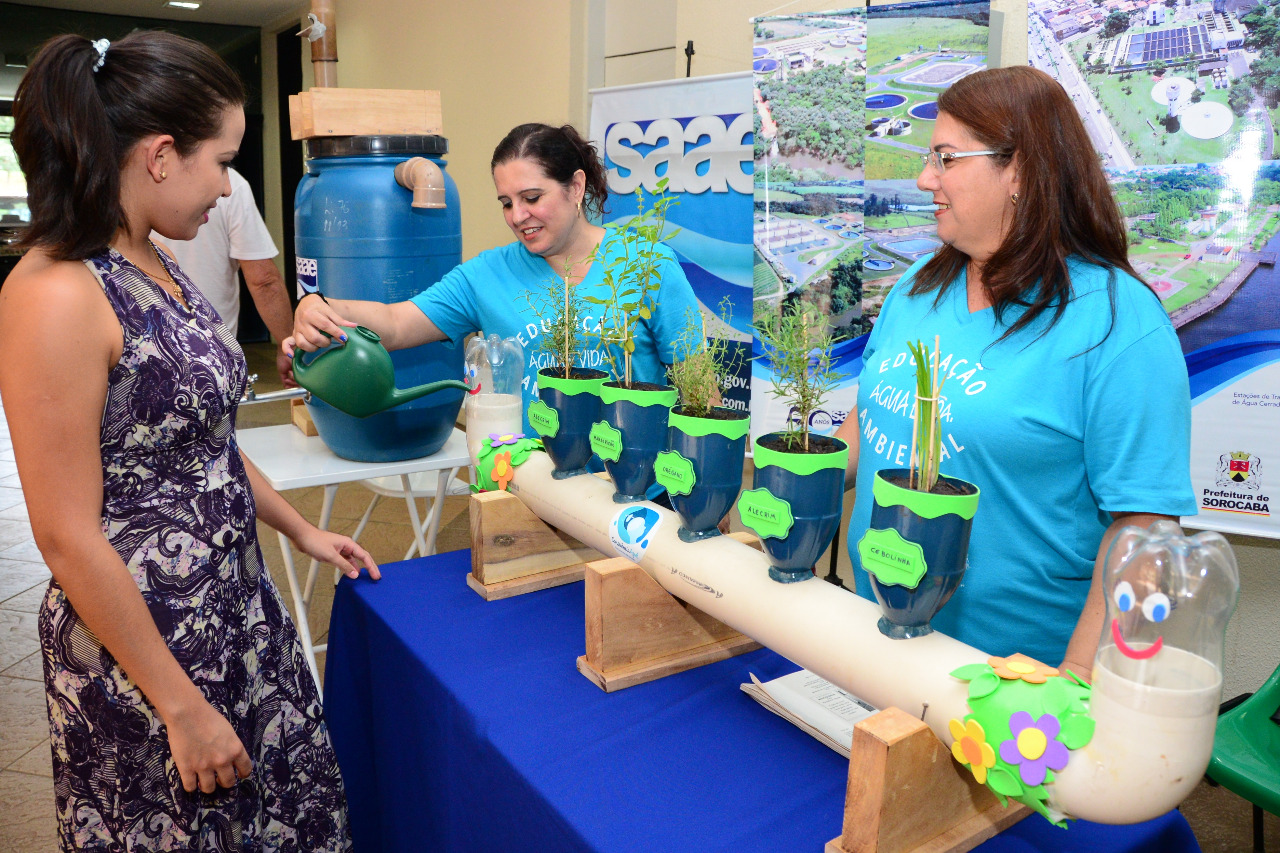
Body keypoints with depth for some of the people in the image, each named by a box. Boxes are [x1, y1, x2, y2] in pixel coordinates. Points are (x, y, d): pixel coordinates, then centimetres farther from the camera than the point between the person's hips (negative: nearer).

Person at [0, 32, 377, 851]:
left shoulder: (157, 267, 5)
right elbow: (68, 537, -21)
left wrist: (300, 529, 19)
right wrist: (183, 707, -17)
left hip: (238, 601, 8)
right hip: (144, 636, -8)